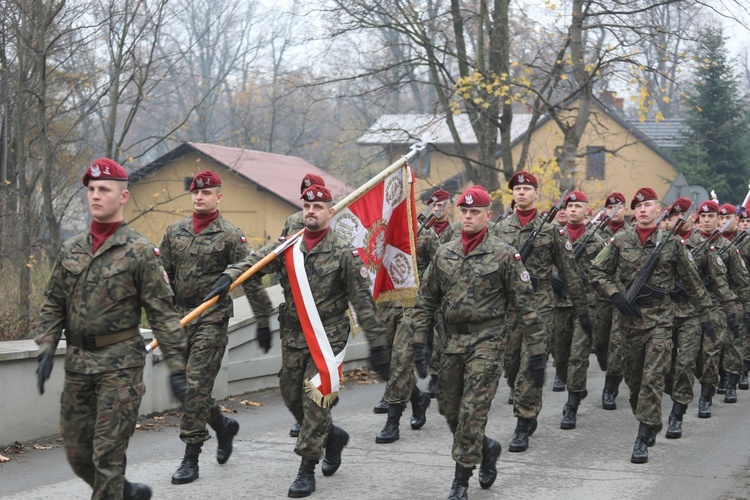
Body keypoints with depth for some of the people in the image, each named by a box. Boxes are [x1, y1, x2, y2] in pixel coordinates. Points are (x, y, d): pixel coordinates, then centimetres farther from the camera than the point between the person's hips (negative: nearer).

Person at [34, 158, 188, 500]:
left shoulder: (140, 251, -5)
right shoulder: (71, 250, 10)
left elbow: (162, 314, -6)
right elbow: (53, 305, 15)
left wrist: (176, 367, -10)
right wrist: (46, 350, 2)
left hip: (120, 362, -6)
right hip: (77, 361, 6)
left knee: (107, 452, -5)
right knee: (76, 451, 12)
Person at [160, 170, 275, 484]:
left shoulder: (230, 235, -6)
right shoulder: (175, 232, 10)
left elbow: (251, 281, -7)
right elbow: (162, 274, 15)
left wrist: (263, 322, -9)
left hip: (212, 319, -6)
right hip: (179, 317, 6)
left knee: (196, 387, -9)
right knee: (185, 385, 9)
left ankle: (191, 460, -3)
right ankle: (224, 425, 34)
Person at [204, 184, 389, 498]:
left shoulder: (344, 253, -7)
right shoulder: (288, 248, 5)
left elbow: (363, 301, -7)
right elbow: (254, 261, -6)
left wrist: (377, 343, -8)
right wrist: (229, 277, -27)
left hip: (327, 340, -5)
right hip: (292, 339, 5)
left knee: (315, 401, -8)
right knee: (292, 398, 13)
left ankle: (307, 471, 3)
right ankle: (332, 436, 37)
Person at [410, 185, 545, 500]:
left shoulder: (503, 255, -5)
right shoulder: (443, 253, 8)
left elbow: (524, 306, -4)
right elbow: (426, 301, 13)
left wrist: (536, 354, -7)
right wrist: (419, 343, 5)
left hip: (486, 341, -5)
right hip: (451, 341, 5)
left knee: (472, 413, -8)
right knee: (449, 409, 12)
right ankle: (487, 448, 38)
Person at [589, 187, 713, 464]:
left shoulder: (672, 243, 0)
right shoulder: (620, 241, 3)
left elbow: (692, 282, 8)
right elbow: (596, 271, 5)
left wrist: (704, 315, 9)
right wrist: (616, 295, -8)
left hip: (660, 319, -3)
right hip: (630, 317, 3)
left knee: (653, 378, -11)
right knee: (633, 376, 12)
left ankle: (643, 438, -11)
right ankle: (650, 422, 35)